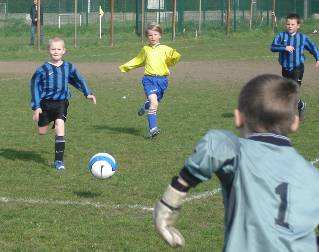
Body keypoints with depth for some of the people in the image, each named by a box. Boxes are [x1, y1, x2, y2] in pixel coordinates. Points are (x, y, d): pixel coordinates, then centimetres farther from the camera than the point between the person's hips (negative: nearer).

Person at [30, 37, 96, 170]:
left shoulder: (69, 67, 0)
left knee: (60, 125, -19)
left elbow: (79, 80, 17)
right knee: (42, 132, 7)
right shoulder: (43, 69, -8)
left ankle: (58, 160, -16)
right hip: (45, 103, 0)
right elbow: (35, 86, -3)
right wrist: (36, 107, -6)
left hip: (61, 103, 0)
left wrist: (88, 93, 10)